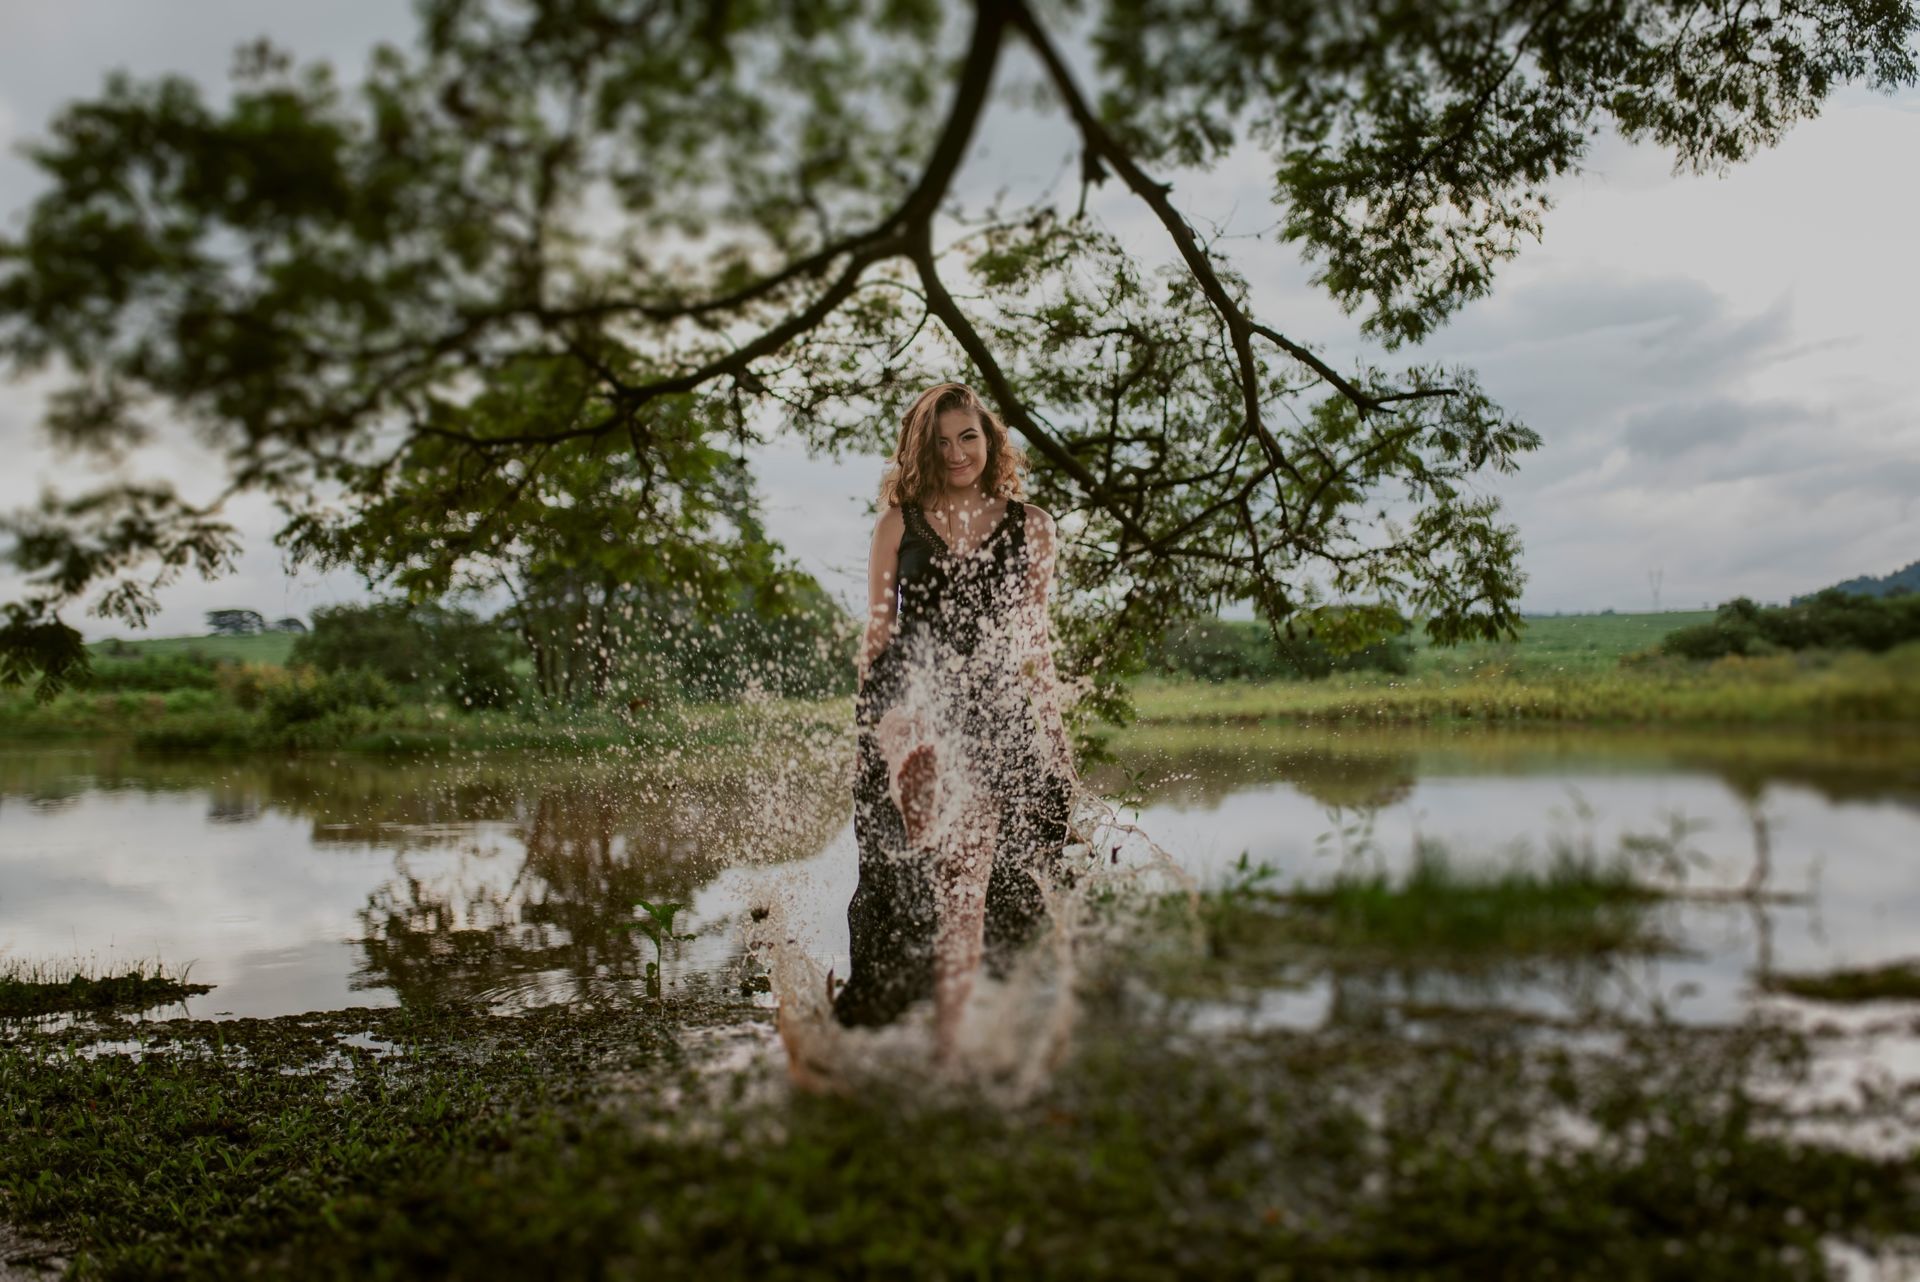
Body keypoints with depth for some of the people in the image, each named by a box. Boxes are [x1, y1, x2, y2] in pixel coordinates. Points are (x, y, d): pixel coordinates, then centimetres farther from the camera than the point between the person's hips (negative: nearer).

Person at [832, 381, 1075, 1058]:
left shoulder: (1029, 527, 10)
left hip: (995, 706, 0)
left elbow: (1034, 637, 14)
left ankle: (947, 1036, 5)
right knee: (928, 766, -34)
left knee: (970, 888, -4)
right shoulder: (899, 524, 8)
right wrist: (867, 721, 8)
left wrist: (1052, 724, 9)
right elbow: (878, 630, 11)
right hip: (912, 694, 1)